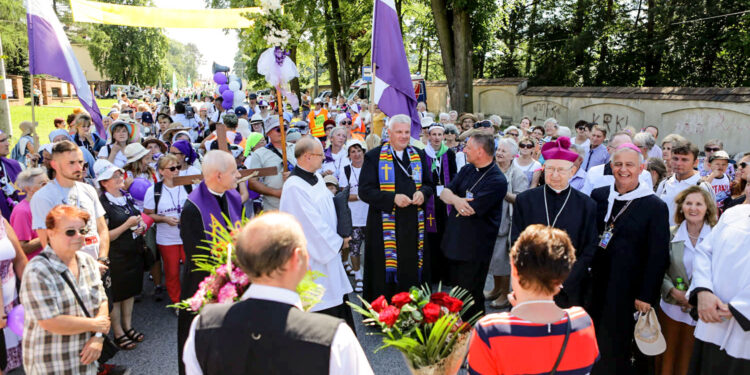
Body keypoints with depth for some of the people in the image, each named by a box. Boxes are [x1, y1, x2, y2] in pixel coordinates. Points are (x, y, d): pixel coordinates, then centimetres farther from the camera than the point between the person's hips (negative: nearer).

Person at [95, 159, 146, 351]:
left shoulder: (127, 197, 7)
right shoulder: (102, 203, -17)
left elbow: (138, 218, 22)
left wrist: (141, 226, -1)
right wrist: (128, 225, -22)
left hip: (134, 252, 7)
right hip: (116, 256, -7)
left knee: (130, 291, 17)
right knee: (116, 295, 6)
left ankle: (128, 326, 33)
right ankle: (118, 333, 21)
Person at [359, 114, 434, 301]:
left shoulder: (419, 156, 12)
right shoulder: (374, 157, -1)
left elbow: (429, 184, 17)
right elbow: (365, 191, -7)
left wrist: (422, 193, -7)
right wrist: (392, 198, -19)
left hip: (413, 224, 4)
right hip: (385, 226, -3)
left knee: (412, 270, 7)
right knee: (385, 274, -1)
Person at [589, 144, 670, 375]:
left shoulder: (655, 207, -6)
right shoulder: (598, 196, 3)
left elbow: (658, 257, -6)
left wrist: (646, 296, -7)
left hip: (627, 290, -3)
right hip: (595, 284, 3)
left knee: (615, 346, 7)